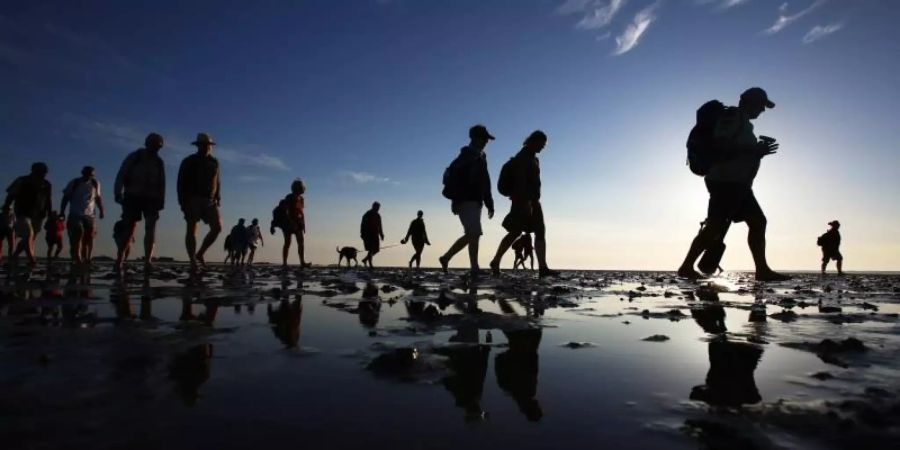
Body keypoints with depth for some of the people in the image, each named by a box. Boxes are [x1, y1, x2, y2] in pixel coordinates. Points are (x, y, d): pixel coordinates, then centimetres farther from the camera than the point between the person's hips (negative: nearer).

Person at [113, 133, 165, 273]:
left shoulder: (159, 162, 11)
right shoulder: (134, 157, 2)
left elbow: (161, 184, 13)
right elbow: (121, 176, -3)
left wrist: (160, 202, 5)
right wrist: (118, 194, -14)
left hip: (151, 199, 2)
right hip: (133, 197, -2)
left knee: (151, 226, -16)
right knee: (129, 229, -4)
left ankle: (147, 261, -27)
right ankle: (119, 261, 9)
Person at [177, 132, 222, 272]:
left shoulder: (214, 162, 13)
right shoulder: (189, 162, 1)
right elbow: (181, 183, -3)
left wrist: (217, 199, 9)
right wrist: (182, 201, -12)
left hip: (209, 200, 4)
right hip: (192, 199, -4)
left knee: (217, 228, -10)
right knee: (191, 229, -7)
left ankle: (200, 254, 6)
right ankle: (192, 262, -7)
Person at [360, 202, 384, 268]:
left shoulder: (378, 215, 14)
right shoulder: (367, 215, -6)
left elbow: (379, 226, 19)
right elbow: (363, 225, -10)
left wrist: (381, 234, 13)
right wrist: (363, 234, -16)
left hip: (375, 235, 7)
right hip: (368, 235, -7)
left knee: (376, 250, 4)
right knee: (371, 250, -11)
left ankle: (365, 259, 21)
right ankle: (370, 265, -7)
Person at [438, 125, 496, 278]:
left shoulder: (481, 158, 18)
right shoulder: (465, 157, -9)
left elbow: (485, 184, 22)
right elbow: (450, 176, -18)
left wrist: (489, 204, 17)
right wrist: (456, 200, -22)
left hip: (475, 202, 9)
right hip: (466, 202, -9)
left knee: (470, 235, 13)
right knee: (474, 234, -15)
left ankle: (445, 258, 26)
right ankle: (474, 269, -12)